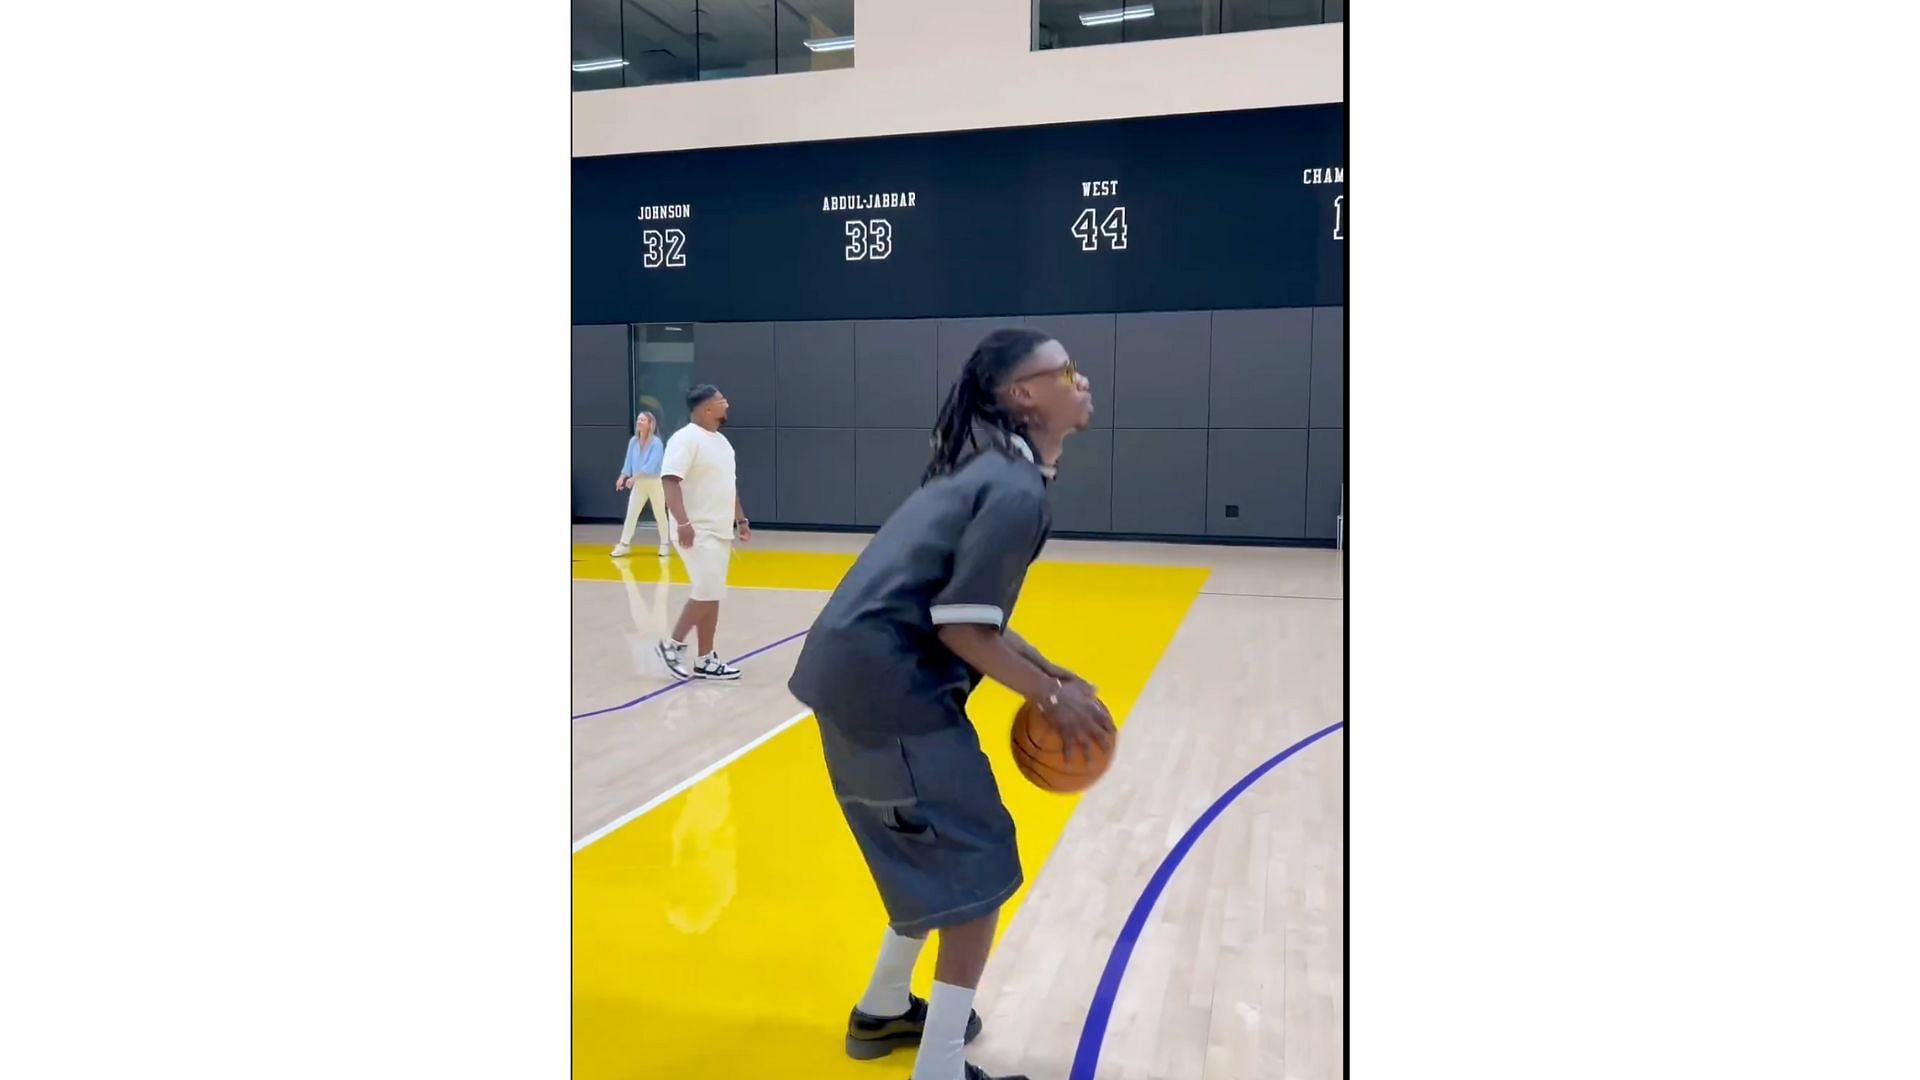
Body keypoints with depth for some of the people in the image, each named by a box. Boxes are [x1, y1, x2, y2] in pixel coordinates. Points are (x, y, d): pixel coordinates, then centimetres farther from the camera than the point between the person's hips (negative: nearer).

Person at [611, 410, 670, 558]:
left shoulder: (656, 443, -16)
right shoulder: (633, 441, 1)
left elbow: (651, 465, -24)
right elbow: (629, 461, 4)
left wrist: (634, 477, -31)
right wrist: (622, 478, -9)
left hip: (655, 482, -5)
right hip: (638, 483, 5)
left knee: (660, 514, 6)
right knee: (631, 514, 1)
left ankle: (664, 544, 18)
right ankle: (624, 544, 3)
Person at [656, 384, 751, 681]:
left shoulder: (721, 441, 15)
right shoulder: (686, 439, -13)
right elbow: (669, 480, -22)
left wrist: (741, 519, 22)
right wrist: (683, 522, -30)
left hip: (720, 531, 9)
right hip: (697, 533, -9)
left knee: (712, 594, 9)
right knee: (707, 592, -13)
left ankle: (706, 661, 14)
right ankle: (673, 644, 6)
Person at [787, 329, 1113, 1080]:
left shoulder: (995, 472, 15)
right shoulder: (1016, 490, -16)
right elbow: (960, 629, -19)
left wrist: (1046, 670, 13)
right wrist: (1053, 696, -8)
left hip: (859, 675, 10)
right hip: (887, 686, -10)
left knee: (935, 853, 24)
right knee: (978, 868, 2)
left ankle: (884, 1010, 41)